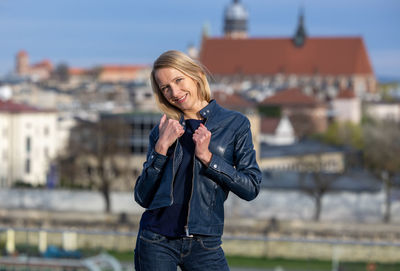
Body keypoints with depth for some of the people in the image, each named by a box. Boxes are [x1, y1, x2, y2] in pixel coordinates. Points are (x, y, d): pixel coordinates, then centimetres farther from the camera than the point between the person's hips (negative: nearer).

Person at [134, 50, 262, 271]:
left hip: (204, 244, -1)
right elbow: (143, 198, 0)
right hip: (156, 242, 1)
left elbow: (251, 188, -3)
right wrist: (161, 148, -9)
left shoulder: (235, 124, 3)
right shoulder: (163, 131, 6)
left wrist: (207, 156, -11)